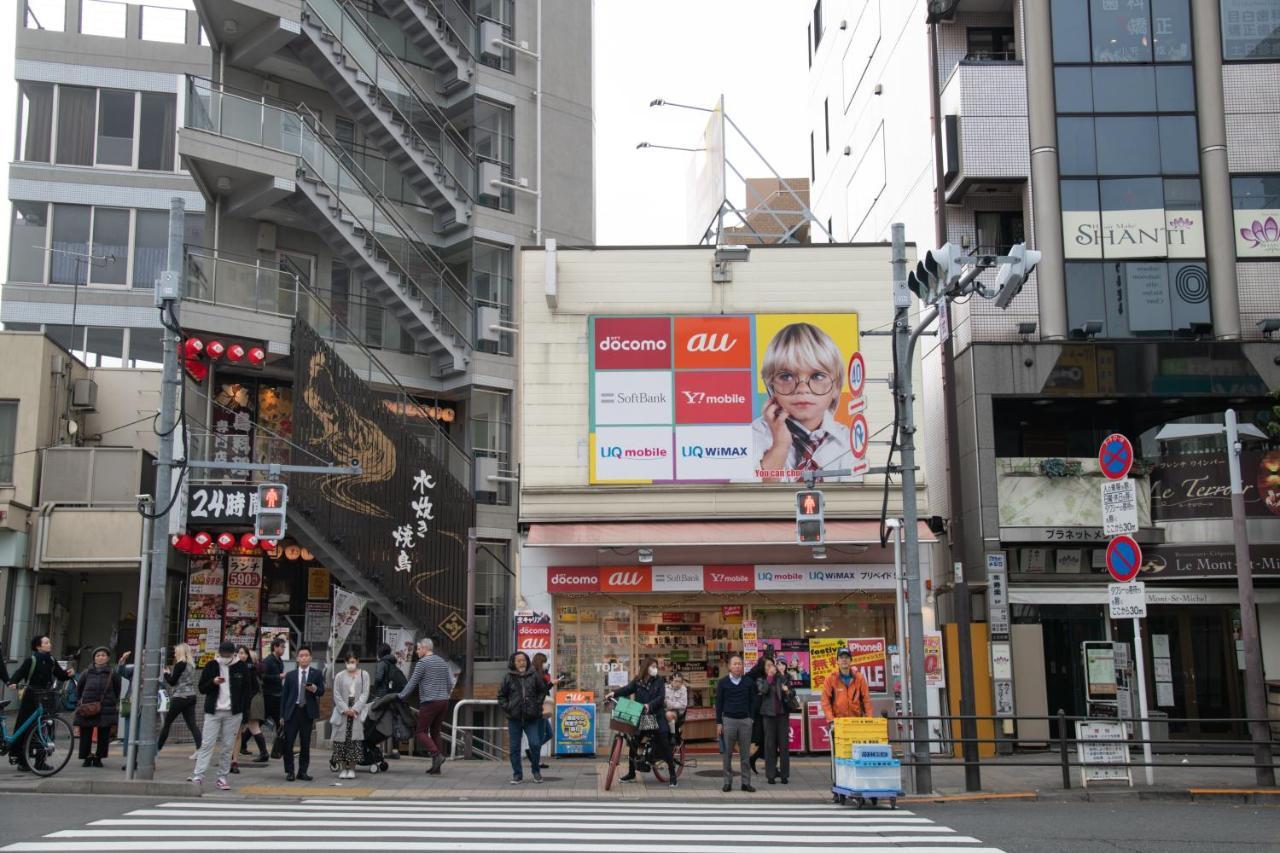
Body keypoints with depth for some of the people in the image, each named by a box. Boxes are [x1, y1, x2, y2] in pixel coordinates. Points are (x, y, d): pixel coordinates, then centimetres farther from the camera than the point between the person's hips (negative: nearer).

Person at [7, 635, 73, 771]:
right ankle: (22, 761, 7)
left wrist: (68, 673, -5)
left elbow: (60, 676, 15)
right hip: (31, 698, -5)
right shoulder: (31, 659, -8)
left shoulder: (51, 660, 9)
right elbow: (20, 673, -15)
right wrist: (13, 682, -34)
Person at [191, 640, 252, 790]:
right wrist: (213, 682, -15)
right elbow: (201, 688, 5)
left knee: (228, 747, 3)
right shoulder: (211, 666, 3)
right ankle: (198, 776, -7)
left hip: (233, 713, 0)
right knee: (206, 744, -6)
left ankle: (222, 778, 10)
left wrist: (243, 711, -1)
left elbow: (246, 690, 7)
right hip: (213, 711, 0)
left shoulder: (241, 667, 3)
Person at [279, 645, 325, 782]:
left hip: (308, 712, 0)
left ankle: (302, 771, 12)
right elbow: (284, 695, 7)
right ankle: (289, 771, 7)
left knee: (305, 744, 4)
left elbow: (322, 692, 2)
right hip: (292, 711, 0)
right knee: (288, 742, -4)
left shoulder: (317, 674, 6)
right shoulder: (290, 675, 7)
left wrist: (315, 690, -21)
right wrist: (282, 715, 2)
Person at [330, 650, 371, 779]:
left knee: (355, 740, -5)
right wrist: (345, 709, -10)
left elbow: (365, 694, 0)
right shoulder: (339, 676, 8)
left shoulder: (364, 675, 6)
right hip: (342, 712, 1)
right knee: (341, 740, -2)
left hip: (357, 712, -1)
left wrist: (355, 709, -11)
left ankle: (352, 769, 1)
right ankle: (343, 768, 6)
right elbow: (336, 695, 3)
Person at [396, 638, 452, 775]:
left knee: (420, 732, -1)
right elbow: (450, 684, 14)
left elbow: (412, 683, -6)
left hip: (429, 702, -7)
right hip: (444, 702, 7)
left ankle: (436, 755, -20)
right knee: (435, 732, 12)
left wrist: (400, 696, 5)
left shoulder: (423, 662, -7)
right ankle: (436, 767, 8)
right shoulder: (443, 662, 14)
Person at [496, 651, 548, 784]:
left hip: (532, 718, -1)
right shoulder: (508, 677, 2)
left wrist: (537, 705, 2)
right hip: (514, 718, 1)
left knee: (535, 744, -7)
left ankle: (536, 771, 15)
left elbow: (542, 691, 12)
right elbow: (501, 696, 9)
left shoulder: (534, 676, 2)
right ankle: (517, 775, 15)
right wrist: (507, 709, -3)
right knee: (514, 748, 4)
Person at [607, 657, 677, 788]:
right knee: (633, 743, 6)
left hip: (656, 717, -2)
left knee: (664, 745, -4)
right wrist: (614, 693, -25)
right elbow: (627, 689, -8)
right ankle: (631, 773, 23)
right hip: (639, 717, 2)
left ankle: (673, 775, 6)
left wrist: (650, 705, -27)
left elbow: (661, 698, -11)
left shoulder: (659, 681, -2)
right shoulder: (637, 681, 3)